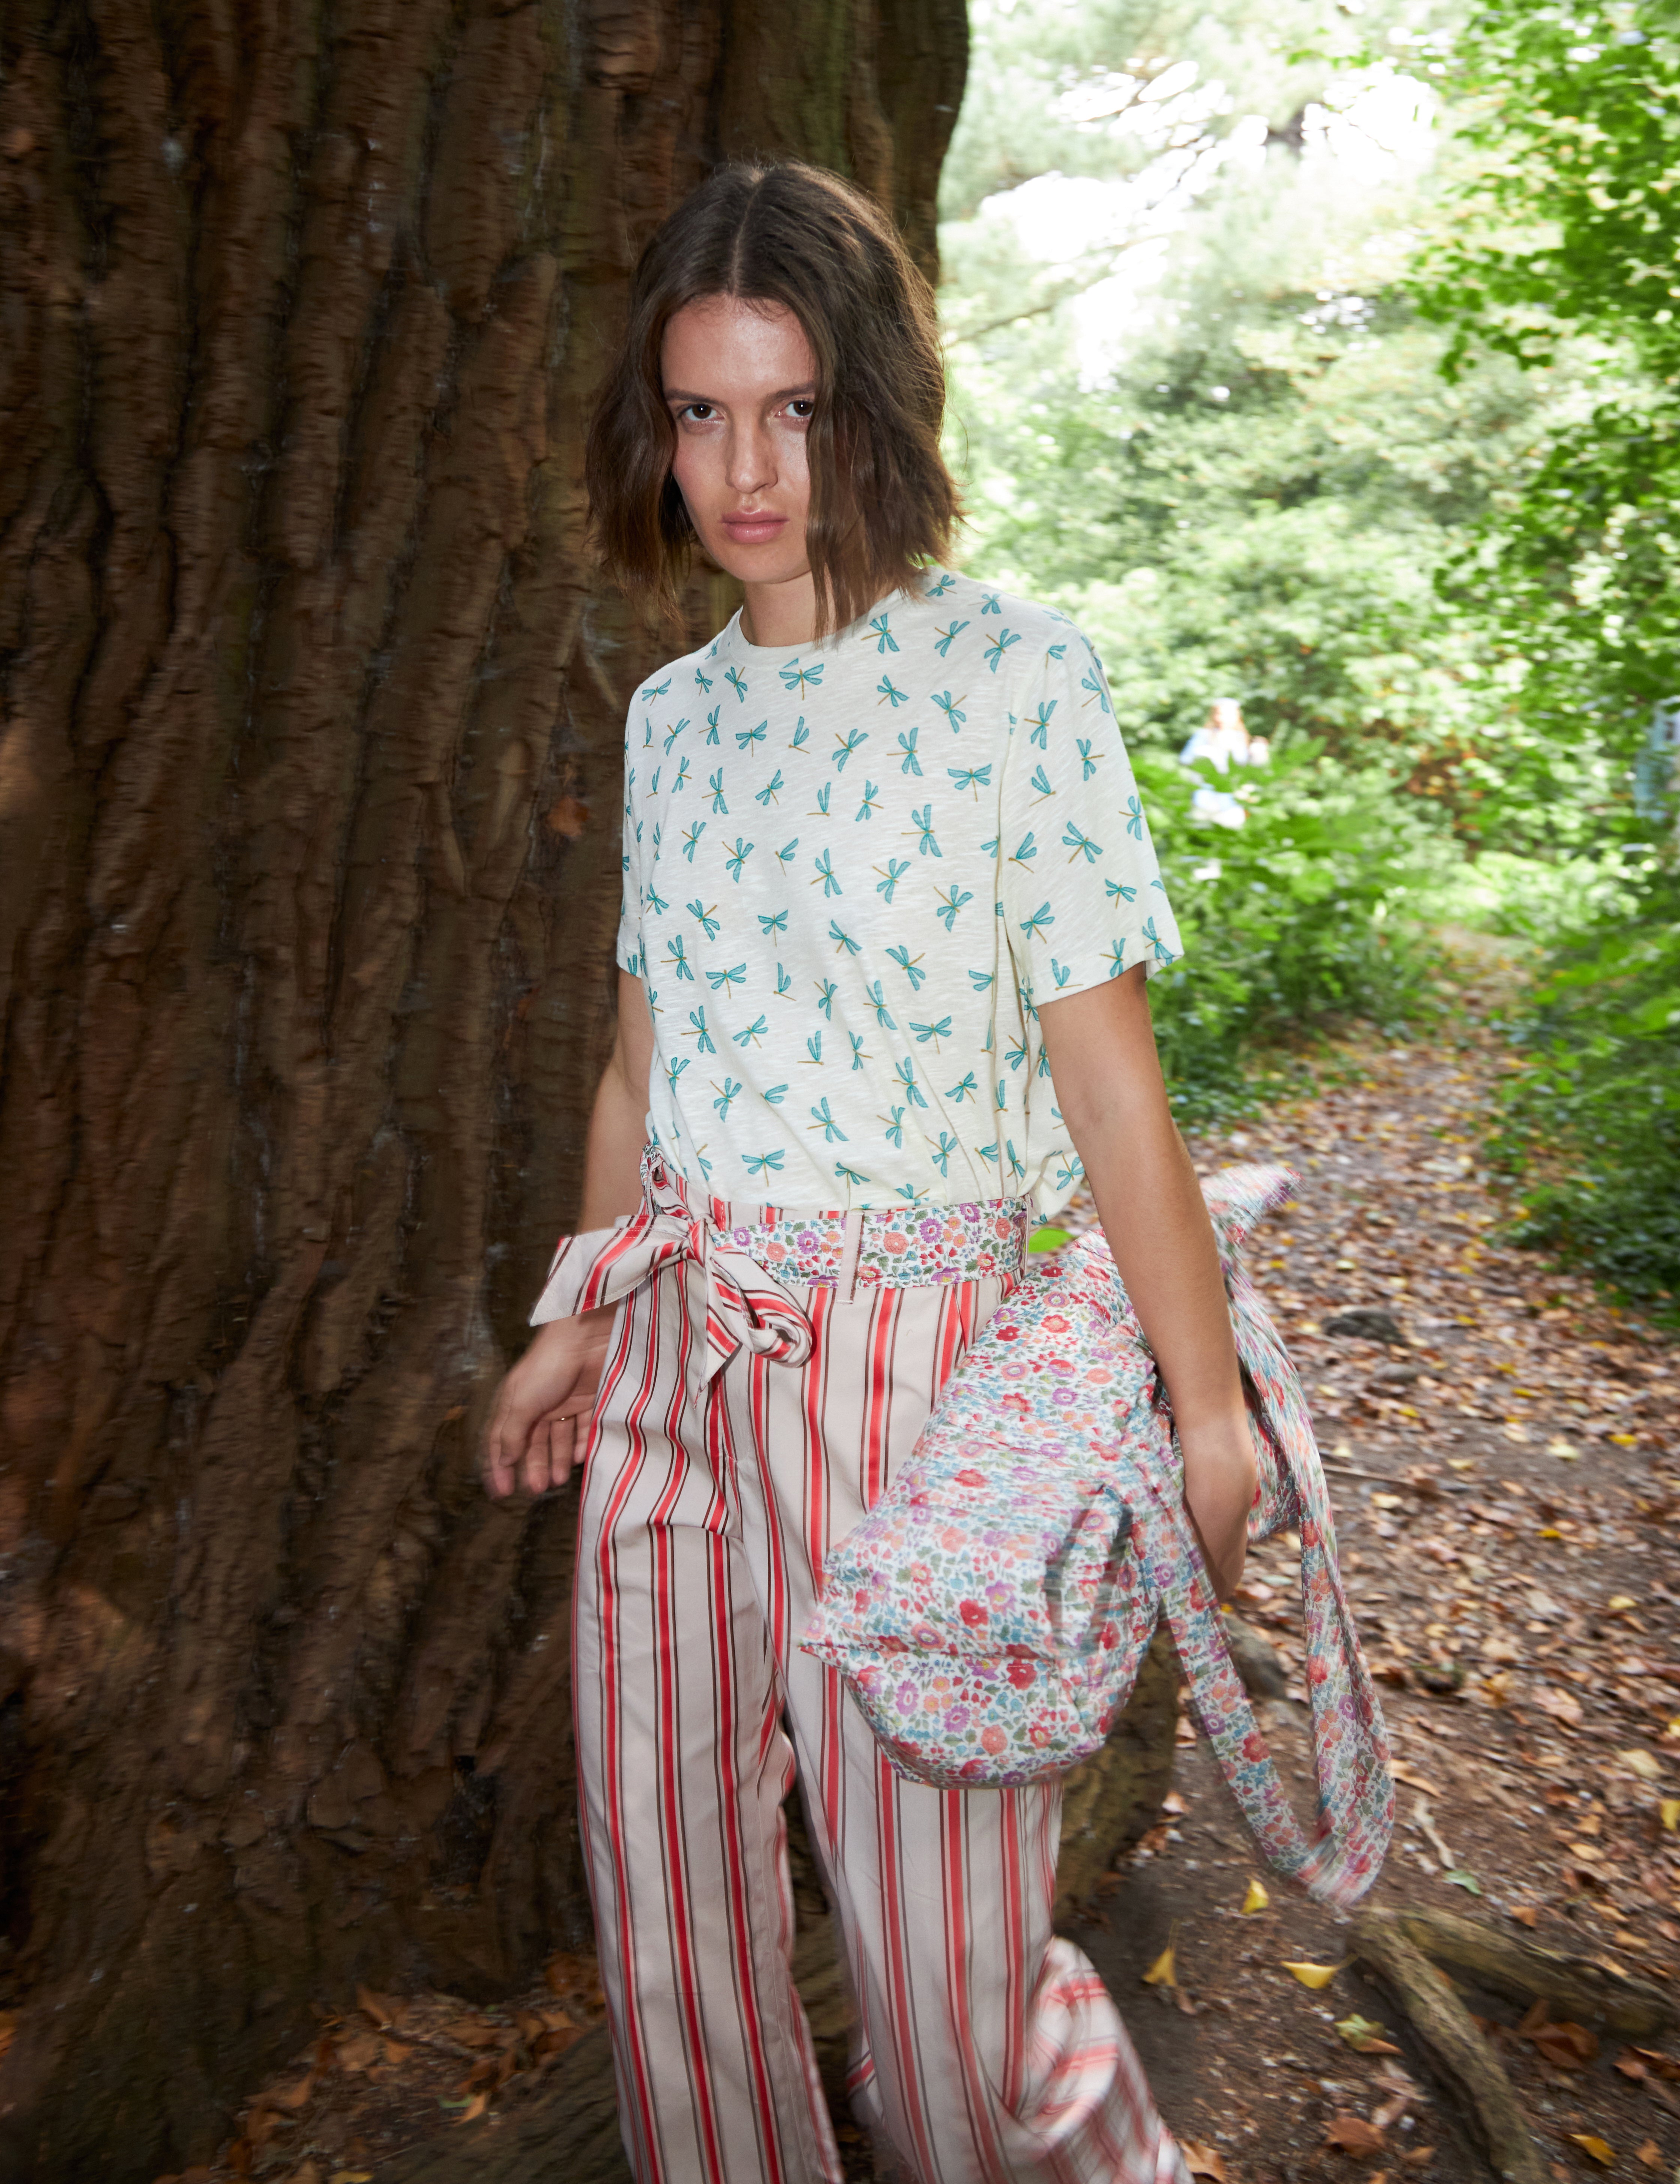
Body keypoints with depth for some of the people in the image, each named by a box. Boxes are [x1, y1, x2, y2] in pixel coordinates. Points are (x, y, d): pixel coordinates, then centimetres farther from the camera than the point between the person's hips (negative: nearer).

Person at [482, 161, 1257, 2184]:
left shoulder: (1011, 673, -6)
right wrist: (577, 1322, 21)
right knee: (669, 1919, 15)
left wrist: (1204, 1396, -6)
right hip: (677, 1341, 5)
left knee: (945, 1981, 4)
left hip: (917, 1348, -5)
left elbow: (1105, 1068, -8)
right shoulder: (676, 714, 9)